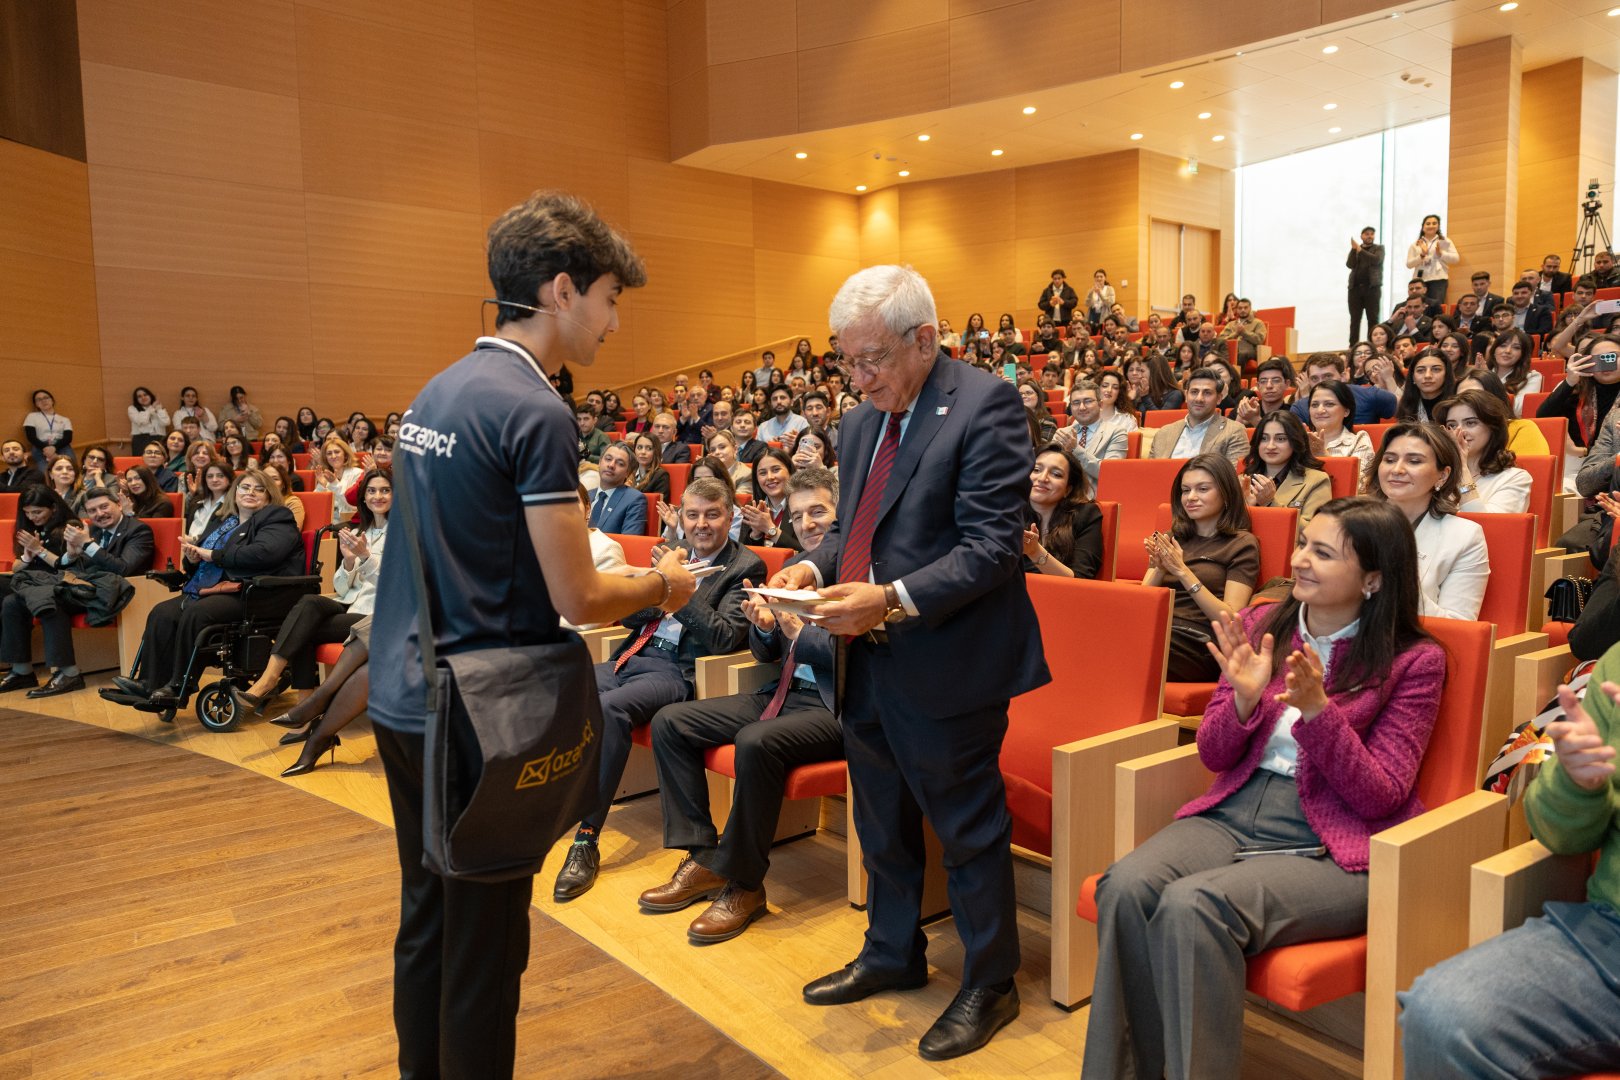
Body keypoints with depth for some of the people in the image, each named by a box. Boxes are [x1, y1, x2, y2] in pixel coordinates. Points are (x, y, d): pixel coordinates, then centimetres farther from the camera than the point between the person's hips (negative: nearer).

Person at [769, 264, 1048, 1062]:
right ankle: (892, 955, 43)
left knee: (968, 831, 8)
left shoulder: (986, 405, -13)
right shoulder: (862, 421, 12)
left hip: (946, 666, -8)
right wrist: (813, 568, -1)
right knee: (881, 825, 22)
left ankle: (989, 986, 29)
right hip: (868, 666, 8)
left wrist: (894, 600, -27)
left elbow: (993, 546, -19)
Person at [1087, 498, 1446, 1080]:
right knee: (1125, 886, -26)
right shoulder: (1260, 627, 9)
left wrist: (1317, 710, -20)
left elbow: (1380, 799, -6)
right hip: (1233, 814, 4)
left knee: (1193, 904, -32)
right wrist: (1245, 699, -10)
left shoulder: (1413, 660, -1)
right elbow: (1212, 756, 11)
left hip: (1332, 848, -4)